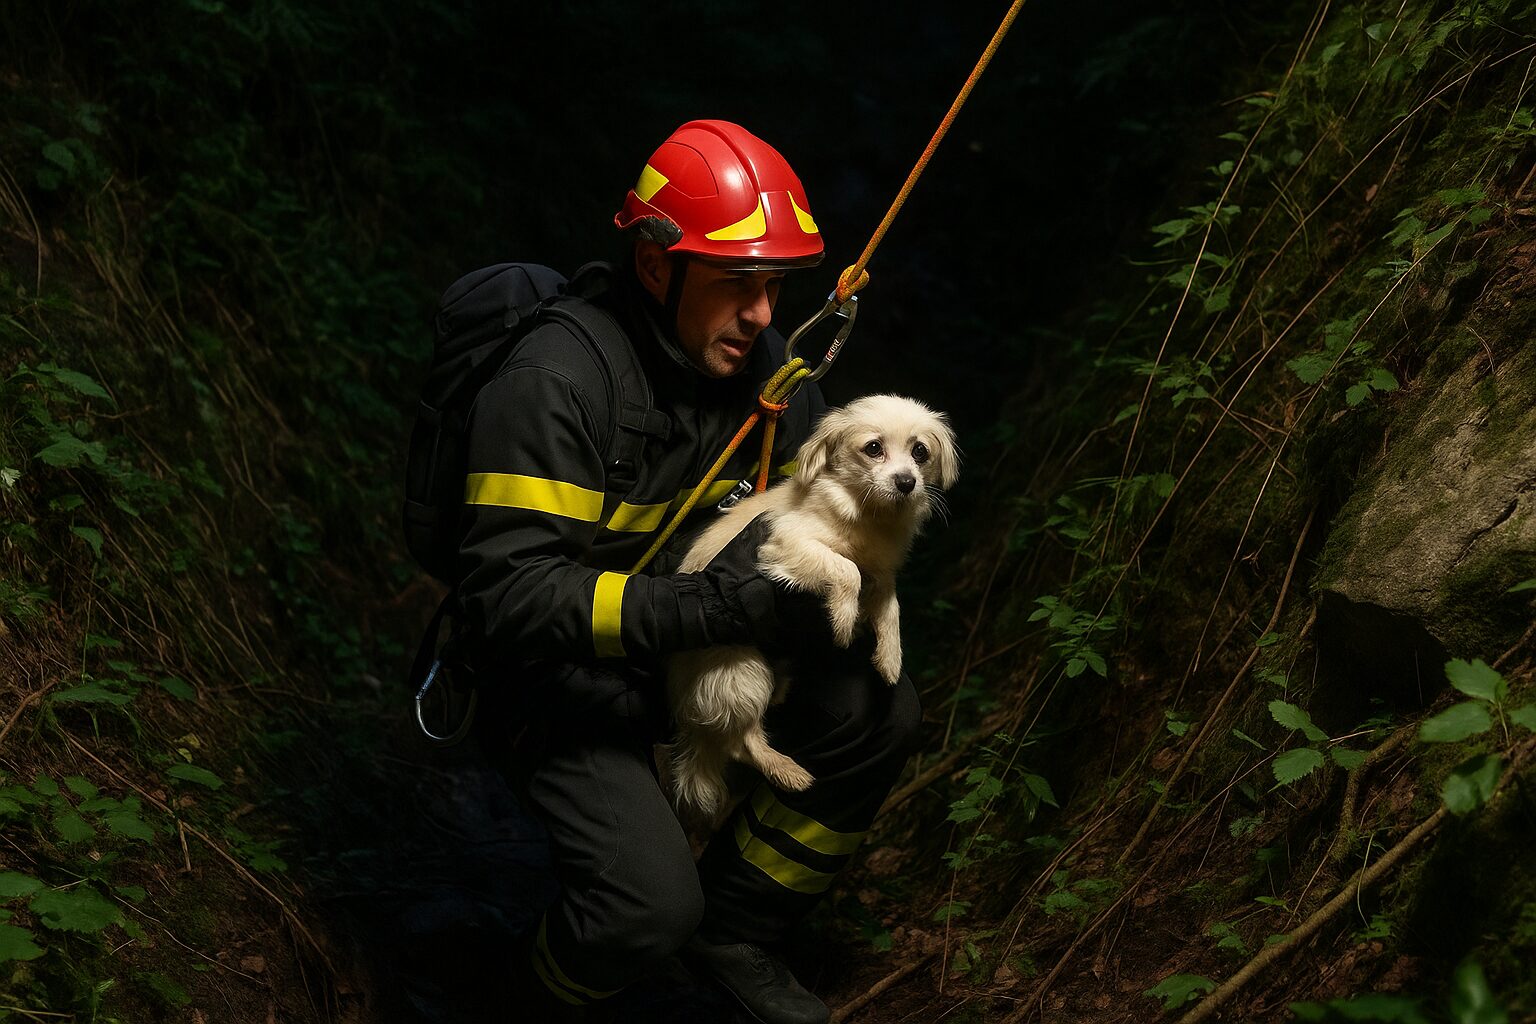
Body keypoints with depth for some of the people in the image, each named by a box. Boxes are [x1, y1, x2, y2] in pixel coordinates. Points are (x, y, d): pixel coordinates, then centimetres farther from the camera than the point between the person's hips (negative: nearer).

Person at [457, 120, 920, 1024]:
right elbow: (513, 594, -30)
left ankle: (735, 926, 8)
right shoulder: (557, 382, -26)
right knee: (651, 904, -26)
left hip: (700, 652, 7)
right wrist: (711, 606, -37)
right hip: (565, 684, -6)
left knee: (879, 712, -13)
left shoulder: (765, 364, -4)